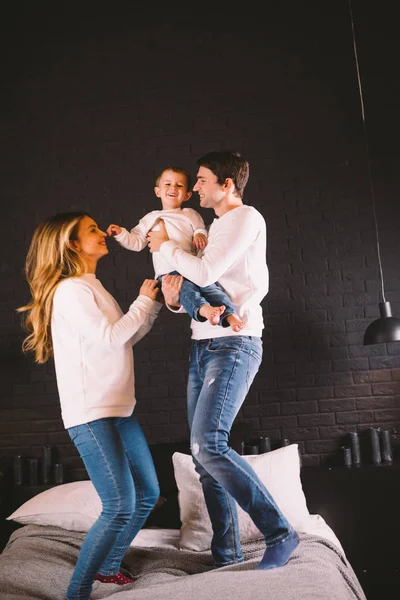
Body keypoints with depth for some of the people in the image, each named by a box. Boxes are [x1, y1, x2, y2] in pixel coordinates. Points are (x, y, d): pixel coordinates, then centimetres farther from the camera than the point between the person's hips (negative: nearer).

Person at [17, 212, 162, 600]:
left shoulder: (91, 288, 17)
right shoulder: (70, 290, -12)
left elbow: (128, 337, 19)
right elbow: (109, 337, -19)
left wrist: (154, 302, 10)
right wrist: (142, 301, -7)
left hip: (118, 408, 10)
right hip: (90, 415, -10)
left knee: (147, 493, 15)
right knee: (120, 507, -11)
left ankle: (107, 567, 33)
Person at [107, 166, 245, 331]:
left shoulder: (191, 214, 24)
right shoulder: (151, 218, 24)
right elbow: (136, 242, 22)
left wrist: (200, 234, -5)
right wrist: (120, 233, 6)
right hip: (167, 273, -2)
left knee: (210, 285, -29)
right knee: (186, 288, -35)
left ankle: (229, 315, -44)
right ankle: (203, 309, -61)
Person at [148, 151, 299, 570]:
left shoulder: (247, 218, -5)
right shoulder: (216, 227, 22)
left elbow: (205, 273, -16)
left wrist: (166, 246, -1)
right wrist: (174, 298, -2)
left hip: (234, 345, -9)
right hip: (203, 347, 9)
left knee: (208, 445, -21)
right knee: (204, 456, 6)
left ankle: (278, 533, -7)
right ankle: (227, 558, 15)